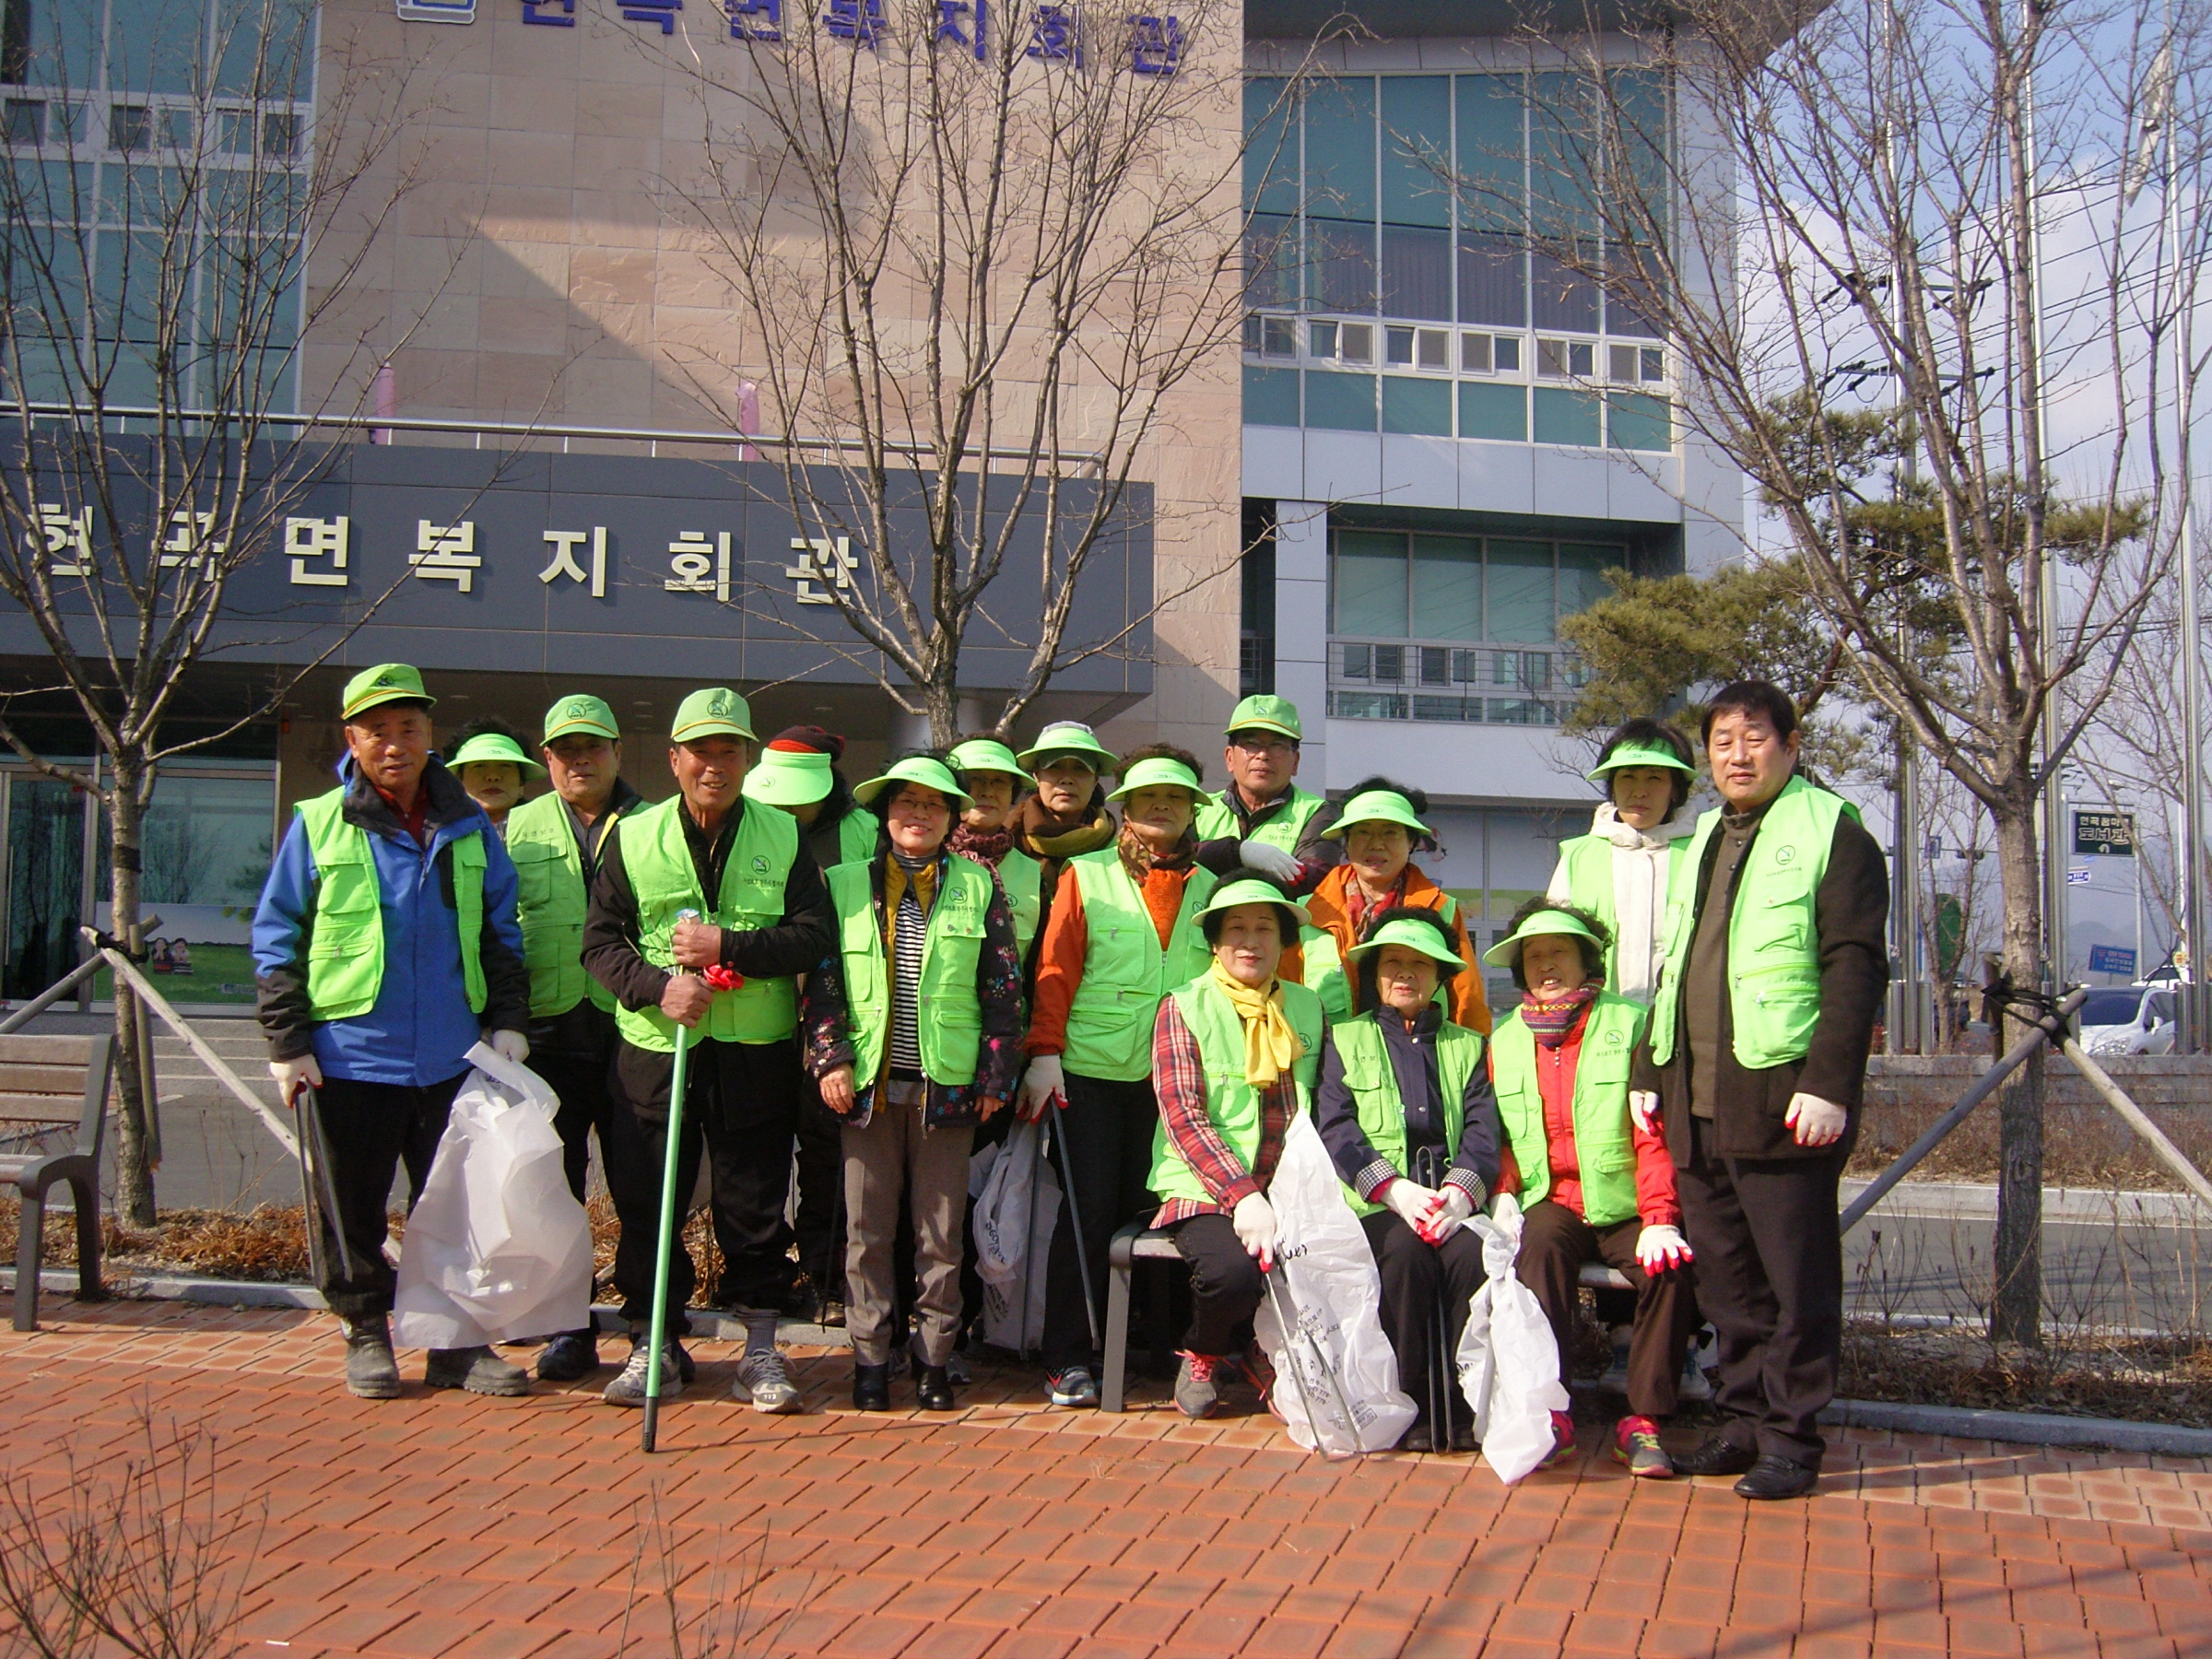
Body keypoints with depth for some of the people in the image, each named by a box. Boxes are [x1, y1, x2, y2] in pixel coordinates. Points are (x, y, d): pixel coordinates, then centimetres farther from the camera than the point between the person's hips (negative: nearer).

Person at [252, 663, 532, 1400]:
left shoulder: (469, 828, 7)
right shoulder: (318, 826, -1)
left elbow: (501, 933, 14)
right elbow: (276, 940, 1)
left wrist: (507, 1021, 5)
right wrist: (288, 1044, -4)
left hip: (452, 1058, 2)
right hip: (352, 1056, -2)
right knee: (355, 1208, 8)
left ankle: (458, 1343, 18)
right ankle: (366, 1334, 24)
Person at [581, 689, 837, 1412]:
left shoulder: (783, 837, 5)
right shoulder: (633, 838, 6)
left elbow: (816, 935, -3)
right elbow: (599, 941, 4)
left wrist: (728, 946, -15)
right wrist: (656, 986, -13)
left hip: (757, 1054, -1)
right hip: (653, 1050, 1)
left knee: (754, 1206, 5)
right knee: (646, 1203, 6)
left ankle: (760, 1351, 16)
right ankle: (654, 1346, 20)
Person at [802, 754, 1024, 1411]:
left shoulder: (978, 887, 6)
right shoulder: (846, 884, 8)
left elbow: (1003, 987, 4)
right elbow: (822, 980, 5)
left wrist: (996, 1076, -1)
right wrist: (830, 1059, -5)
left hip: (948, 1085, -1)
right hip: (867, 1083, 1)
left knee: (941, 1228, 5)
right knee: (867, 1227, 5)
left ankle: (935, 1357, 15)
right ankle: (870, 1357, 15)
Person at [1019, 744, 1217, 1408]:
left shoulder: (1208, 889, 12)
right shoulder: (1087, 876, 5)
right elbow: (1055, 969, 1)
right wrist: (1045, 1053, -7)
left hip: (1171, 1078, 3)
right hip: (1091, 1072, -2)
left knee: (1146, 1206, 4)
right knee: (1088, 1208, -3)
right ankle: (1068, 1358, 5)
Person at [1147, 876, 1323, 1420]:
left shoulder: (1307, 1008, 13)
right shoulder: (1183, 1010, 1)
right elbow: (1185, 1120, -9)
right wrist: (1242, 1195, -20)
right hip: (1205, 1189, -3)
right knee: (1233, 1270, -32)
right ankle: (1202, 1356, 4)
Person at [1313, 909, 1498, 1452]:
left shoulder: (1468, 1046, 22)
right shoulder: (1346, 1041, 17)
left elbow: (1483, 1131, 7)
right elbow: (1335, 1128, 1)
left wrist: (1460, 1191, -15)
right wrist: (1395, 1189, -16)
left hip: (1452, 1200, 1)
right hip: (1375, 1202, -1)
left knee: (1474, 1253, -31)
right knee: (1406, 1250, -33)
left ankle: (1469, 1406, -20)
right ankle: (1404, 1403, -21)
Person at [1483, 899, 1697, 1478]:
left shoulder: (1630, 1025, 2)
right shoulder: (1505, 1043, 14)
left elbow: (1654, 1132, -3)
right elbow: (1500, 1140, 19)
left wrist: (1659, 1218, -15)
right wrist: (1503, 1199, -1)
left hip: (1625, 1208, -1)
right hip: (1551, 1205, 2)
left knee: (1671, 1268, -29)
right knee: (1542, 1246, -31)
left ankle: (1644, 1421, -18)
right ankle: (1549, 1412, -31)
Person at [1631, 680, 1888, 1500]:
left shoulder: (1831, 834, -3)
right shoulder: (1705, 842, 21)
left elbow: (1854, 967, -11)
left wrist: (1829, 1083, -19)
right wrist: (1650, 1070, 20)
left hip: (1782, 1096, -7)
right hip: (1697, 1099, 7)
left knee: (1795, 1276, 0)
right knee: (1725, 1273, 12)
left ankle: (1791, 1439, 8)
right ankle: (1743, 1421, 22)